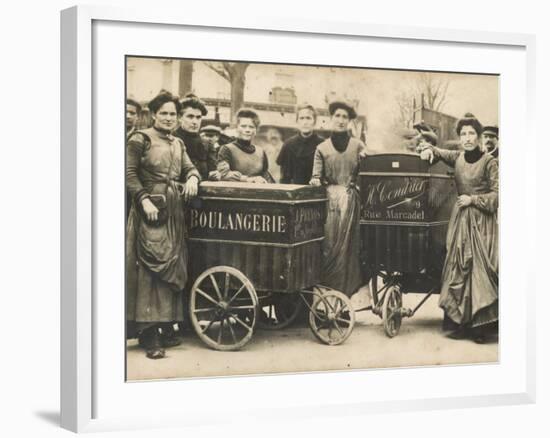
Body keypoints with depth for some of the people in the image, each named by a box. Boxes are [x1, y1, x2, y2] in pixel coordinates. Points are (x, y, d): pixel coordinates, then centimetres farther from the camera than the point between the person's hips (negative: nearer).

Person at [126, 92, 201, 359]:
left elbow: (189, 167, 14)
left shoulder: (177, 144, 19)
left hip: (174, 211, 7)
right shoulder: (140, 139, -2)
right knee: (151, 268, -9)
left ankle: (166, 329, 14)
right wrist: (144, 199, -19)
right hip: (150, 211, -7)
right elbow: (130, 174, -8)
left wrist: (192, 178, -9)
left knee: (173, 268, 7)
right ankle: (149, 335, -9)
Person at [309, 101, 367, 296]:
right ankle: (326, 287, 0)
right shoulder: (322, 148, 11)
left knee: (348, 243, -3)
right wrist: (316, 180, -17)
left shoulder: (357, 145, 12)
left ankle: (347, 288, 4)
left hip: (351, 198, 0)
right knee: (329, 244, -6)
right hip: (330, 198, 0)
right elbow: (317, 176, 5)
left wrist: (365, 159, -10)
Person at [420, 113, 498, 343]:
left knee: (480, 268, -8)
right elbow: (439, 153, 26)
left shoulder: (488, 161, -6)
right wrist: (429, 151, 5)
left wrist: (474, 199, -12)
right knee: (458, 268, 1)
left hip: (481, 220, -5)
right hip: (460, 218, 5)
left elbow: (497, 194, -5)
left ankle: (481, 325, -4)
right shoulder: (457, 157, 8)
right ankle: (460, 321, 5)